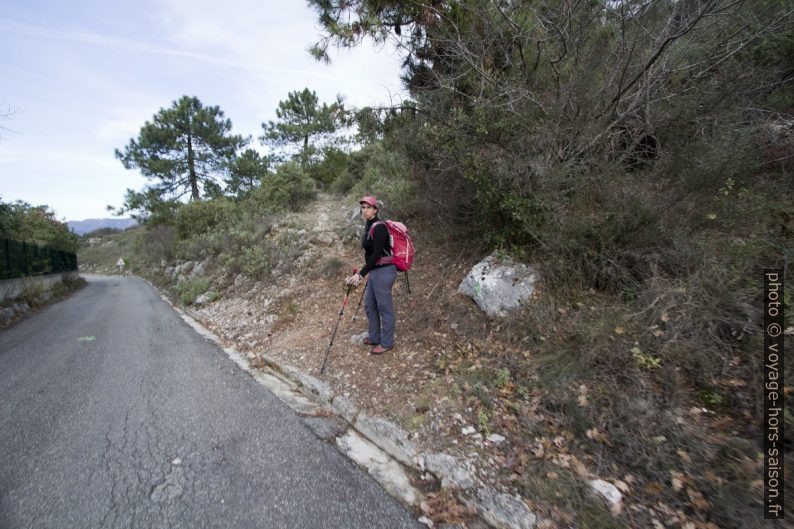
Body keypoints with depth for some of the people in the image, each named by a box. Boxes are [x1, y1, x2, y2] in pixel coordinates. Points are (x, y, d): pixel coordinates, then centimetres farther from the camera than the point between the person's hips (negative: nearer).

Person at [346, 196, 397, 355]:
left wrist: (360, 274, -25)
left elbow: (376, 254, -23)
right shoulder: (369, 226, 11)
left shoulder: (379, 227, -18)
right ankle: (374, 337, 35)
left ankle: (387, 343, 20)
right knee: (369, 305, 18)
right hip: (375, 271, 10)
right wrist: (362, 272, 26)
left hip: (384, 272, -10)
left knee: (384, 307, 3)